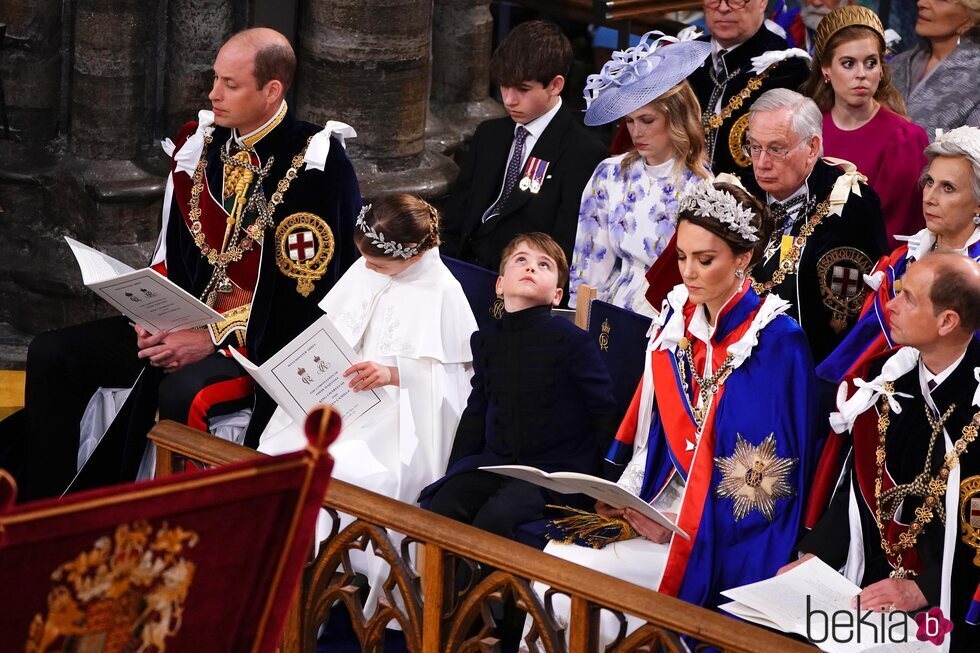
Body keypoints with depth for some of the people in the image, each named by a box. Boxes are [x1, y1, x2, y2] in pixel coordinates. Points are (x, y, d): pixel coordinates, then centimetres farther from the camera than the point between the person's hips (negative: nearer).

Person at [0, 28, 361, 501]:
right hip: (186, 323, 7)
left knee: (181, 392, -37)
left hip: (266, 343, -7)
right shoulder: (200, 145, 6)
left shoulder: (315, 166, -15)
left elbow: (305, 293, -17)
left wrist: (213, 339, -20)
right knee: (51, 355, -4)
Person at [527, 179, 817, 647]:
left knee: (573, 570, -21)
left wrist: (685, 525, -18)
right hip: (663, 503, 6)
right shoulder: (676, 320, 7)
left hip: (727, 534, -6)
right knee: (553, 556, -17)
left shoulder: (777, 342, -11)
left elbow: (769, 473, -12)